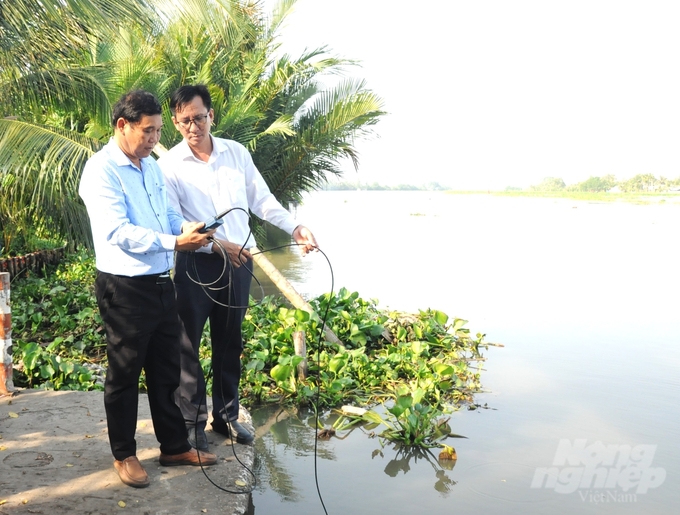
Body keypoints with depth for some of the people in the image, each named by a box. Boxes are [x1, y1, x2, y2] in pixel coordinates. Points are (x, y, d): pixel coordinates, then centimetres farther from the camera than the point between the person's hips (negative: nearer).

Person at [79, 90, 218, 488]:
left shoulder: (151, 166, 11)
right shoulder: (101, 170, -14)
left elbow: (169, 215, 15)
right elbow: (118, 233, -23)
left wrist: (190, 229, -6)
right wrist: (174, 242, -28)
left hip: (161, 283, 8)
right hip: (125, 289, -8)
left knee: (167, 369, 15)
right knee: (125, 374, 8)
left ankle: (175, 446, 29)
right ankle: (124, 454, 25)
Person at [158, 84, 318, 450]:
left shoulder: (236, 152, 4)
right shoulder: (169, 165, -6)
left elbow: (262, 200, 7)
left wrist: (295, 227, -6)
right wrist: (217, 246, -20)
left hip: (239, 261, 3)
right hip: (195, 263, -3)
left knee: (230, 343, 13)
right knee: (188, 344, 3)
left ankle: (226, 415, 28)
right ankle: (191, 422, 19)